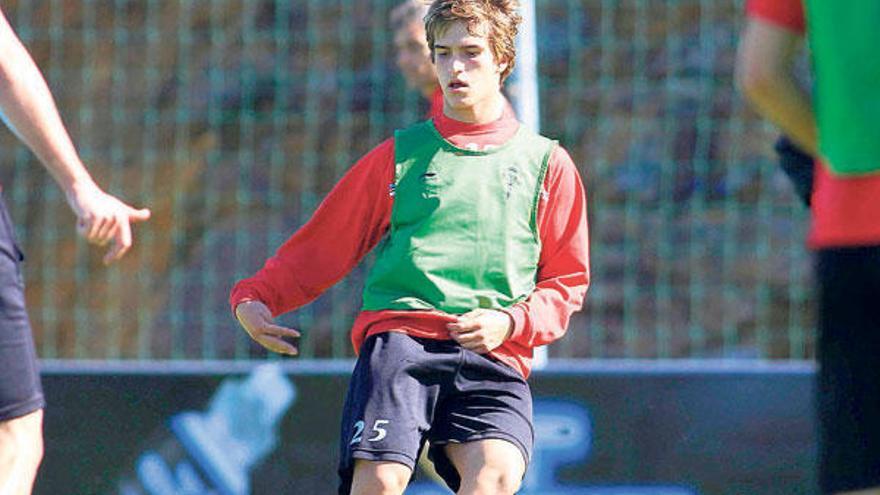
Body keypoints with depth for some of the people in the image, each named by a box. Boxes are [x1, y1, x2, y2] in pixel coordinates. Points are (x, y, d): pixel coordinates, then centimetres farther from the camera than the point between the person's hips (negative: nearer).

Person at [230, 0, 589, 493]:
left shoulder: (547, 165, 17)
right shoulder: (399, 156, 18)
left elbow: (567, 281, 17)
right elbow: (323, 247, 21)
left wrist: (510, 323, -2)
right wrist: (255, 297, 6)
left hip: (494, 357, 0)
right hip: (398, 335, 0)